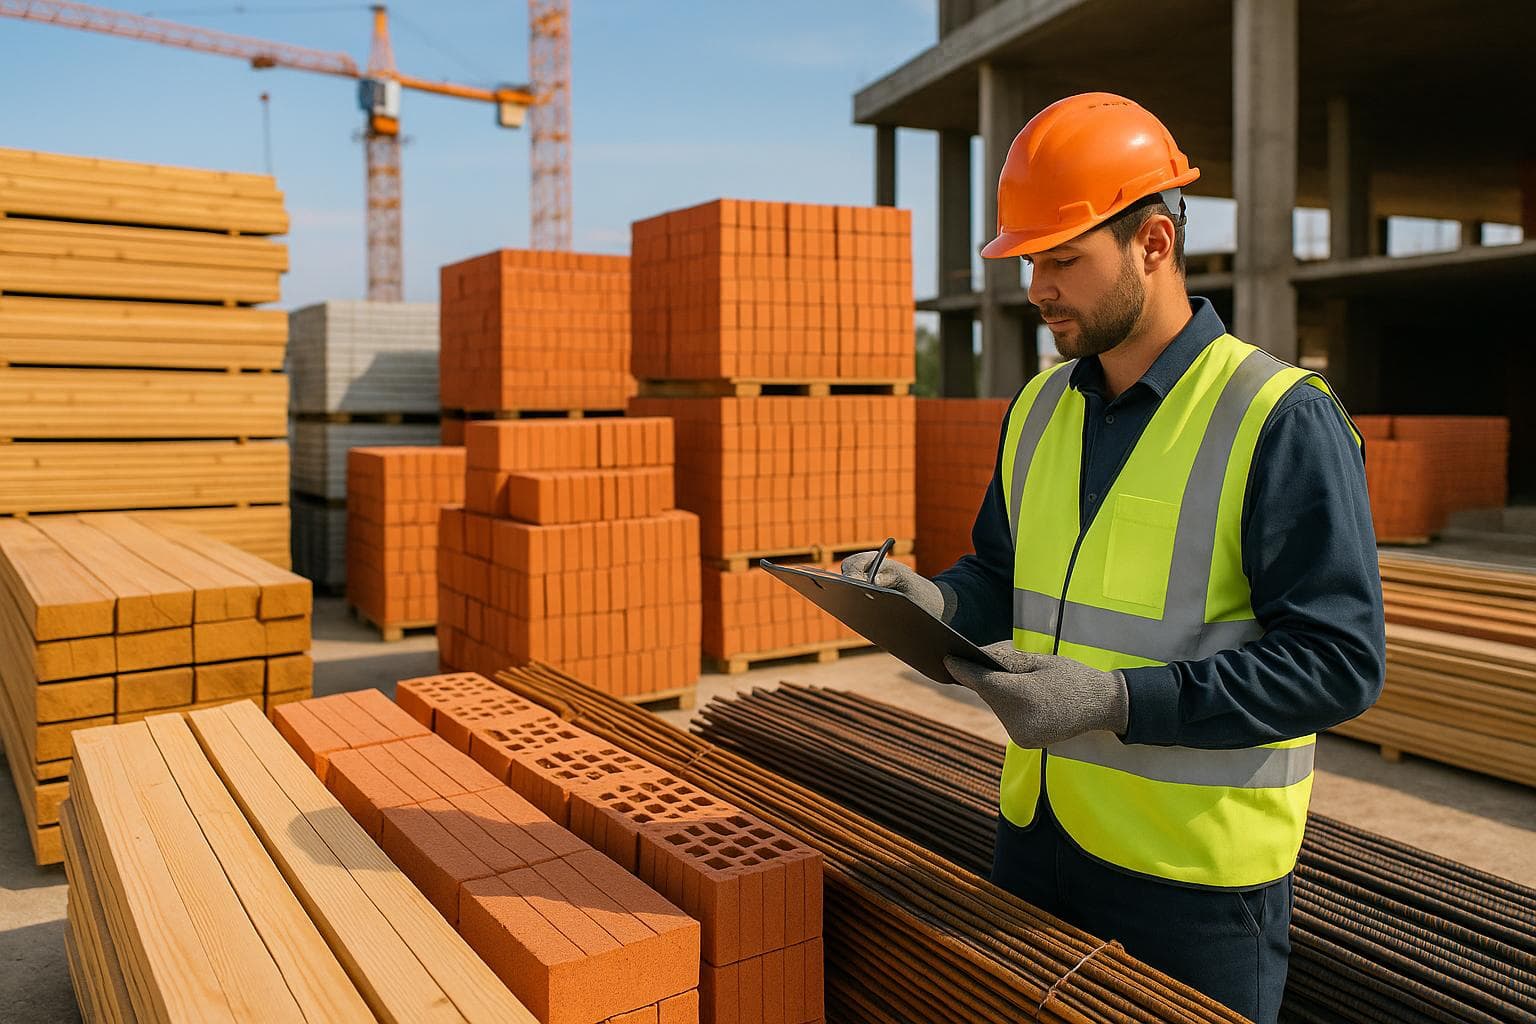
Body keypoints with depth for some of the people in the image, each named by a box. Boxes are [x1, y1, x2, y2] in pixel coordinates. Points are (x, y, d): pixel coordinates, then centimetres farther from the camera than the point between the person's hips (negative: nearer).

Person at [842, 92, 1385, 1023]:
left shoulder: (1283, 419, -16)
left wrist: (1116, 700, -27)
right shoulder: (1041, 406, 5)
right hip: (1039, 828, 6)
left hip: (1194, 867, -6)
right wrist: (936, 601, -8)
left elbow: (1339, 660, -19)